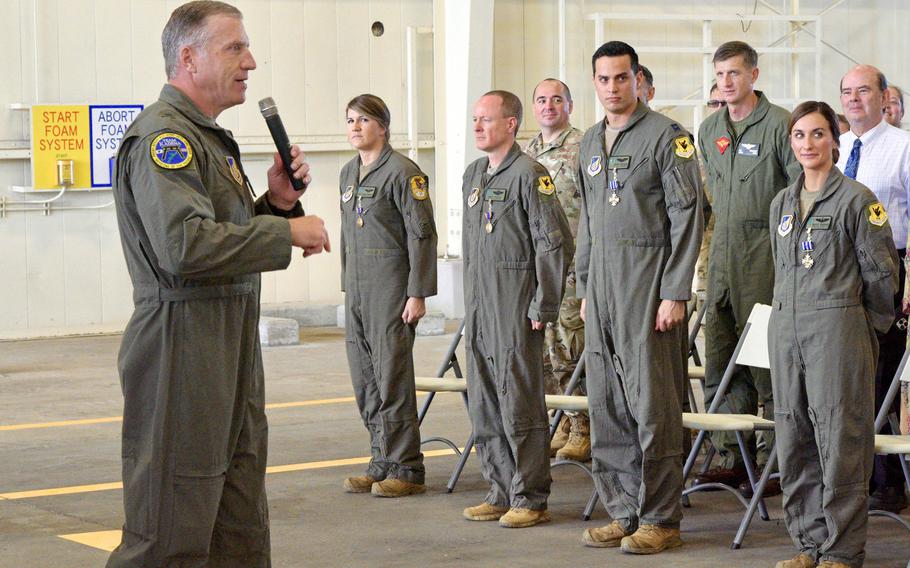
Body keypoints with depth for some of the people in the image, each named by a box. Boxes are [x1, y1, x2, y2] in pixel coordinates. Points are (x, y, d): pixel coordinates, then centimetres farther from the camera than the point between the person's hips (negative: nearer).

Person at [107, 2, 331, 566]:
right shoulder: (163, 137, -14)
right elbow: (186, 246, -26)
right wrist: (286, 230, -17)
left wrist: (279, 201, 6)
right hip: (183, 347, -10)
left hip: (232, 350, 11)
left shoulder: (209, 137, 20)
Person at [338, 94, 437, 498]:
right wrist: (347, 287, 18)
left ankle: (405, 468, 0)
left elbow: (421, 234, -12)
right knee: (364, 378, 8)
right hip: (358, 286, 8)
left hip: (391, 284, -8)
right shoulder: (348, 173, 14)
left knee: (392, 374, -6)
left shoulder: (402, 172, -10)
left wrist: (417, 293, -16)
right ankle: (382, 462, 17)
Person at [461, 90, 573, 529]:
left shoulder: (529, 174, -11)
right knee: (483, 406, 11)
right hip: (478, 306, 8)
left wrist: (544, 307, -15)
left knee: (519, 404, -5)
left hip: (516, 304, -8)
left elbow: (555, 243, -14)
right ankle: (501, 492, 20)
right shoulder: (473, 174, 15)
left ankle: (531, 499, 3)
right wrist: (471, 302, 18)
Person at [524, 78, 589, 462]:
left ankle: (583, 430, -2)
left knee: (573, 346, -7)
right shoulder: (527, 154, 17)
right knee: (546, 349, 8)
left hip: (573, 261, -7)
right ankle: (565, 421, 18)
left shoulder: (582, 149, -5)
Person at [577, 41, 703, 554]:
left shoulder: (667, 136, -6)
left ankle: (661, 519, 1)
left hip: (648, 281, -7)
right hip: (603, 286, 7)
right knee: (607, 406, 7)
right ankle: (624, 513, 15)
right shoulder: (591, 142, 16)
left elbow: (688, 218, -10)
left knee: (652, 403, -6)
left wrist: (675, 293, -15)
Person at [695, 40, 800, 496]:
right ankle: (731, 455, 12)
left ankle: (776, 461, -3)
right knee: (721, 356, 6)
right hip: (723, 249, 7)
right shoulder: (709, 129, 14)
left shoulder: (779, 123, -7)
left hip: (767, 250, -7)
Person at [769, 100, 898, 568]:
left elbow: (882, 272, -2)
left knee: (839, 437, -5)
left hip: (837, 329, -6)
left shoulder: (857, 200, -5)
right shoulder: (782, 203, 14)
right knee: (793, 437, 7)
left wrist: (864, 327, 4)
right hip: (786, 329, 6)